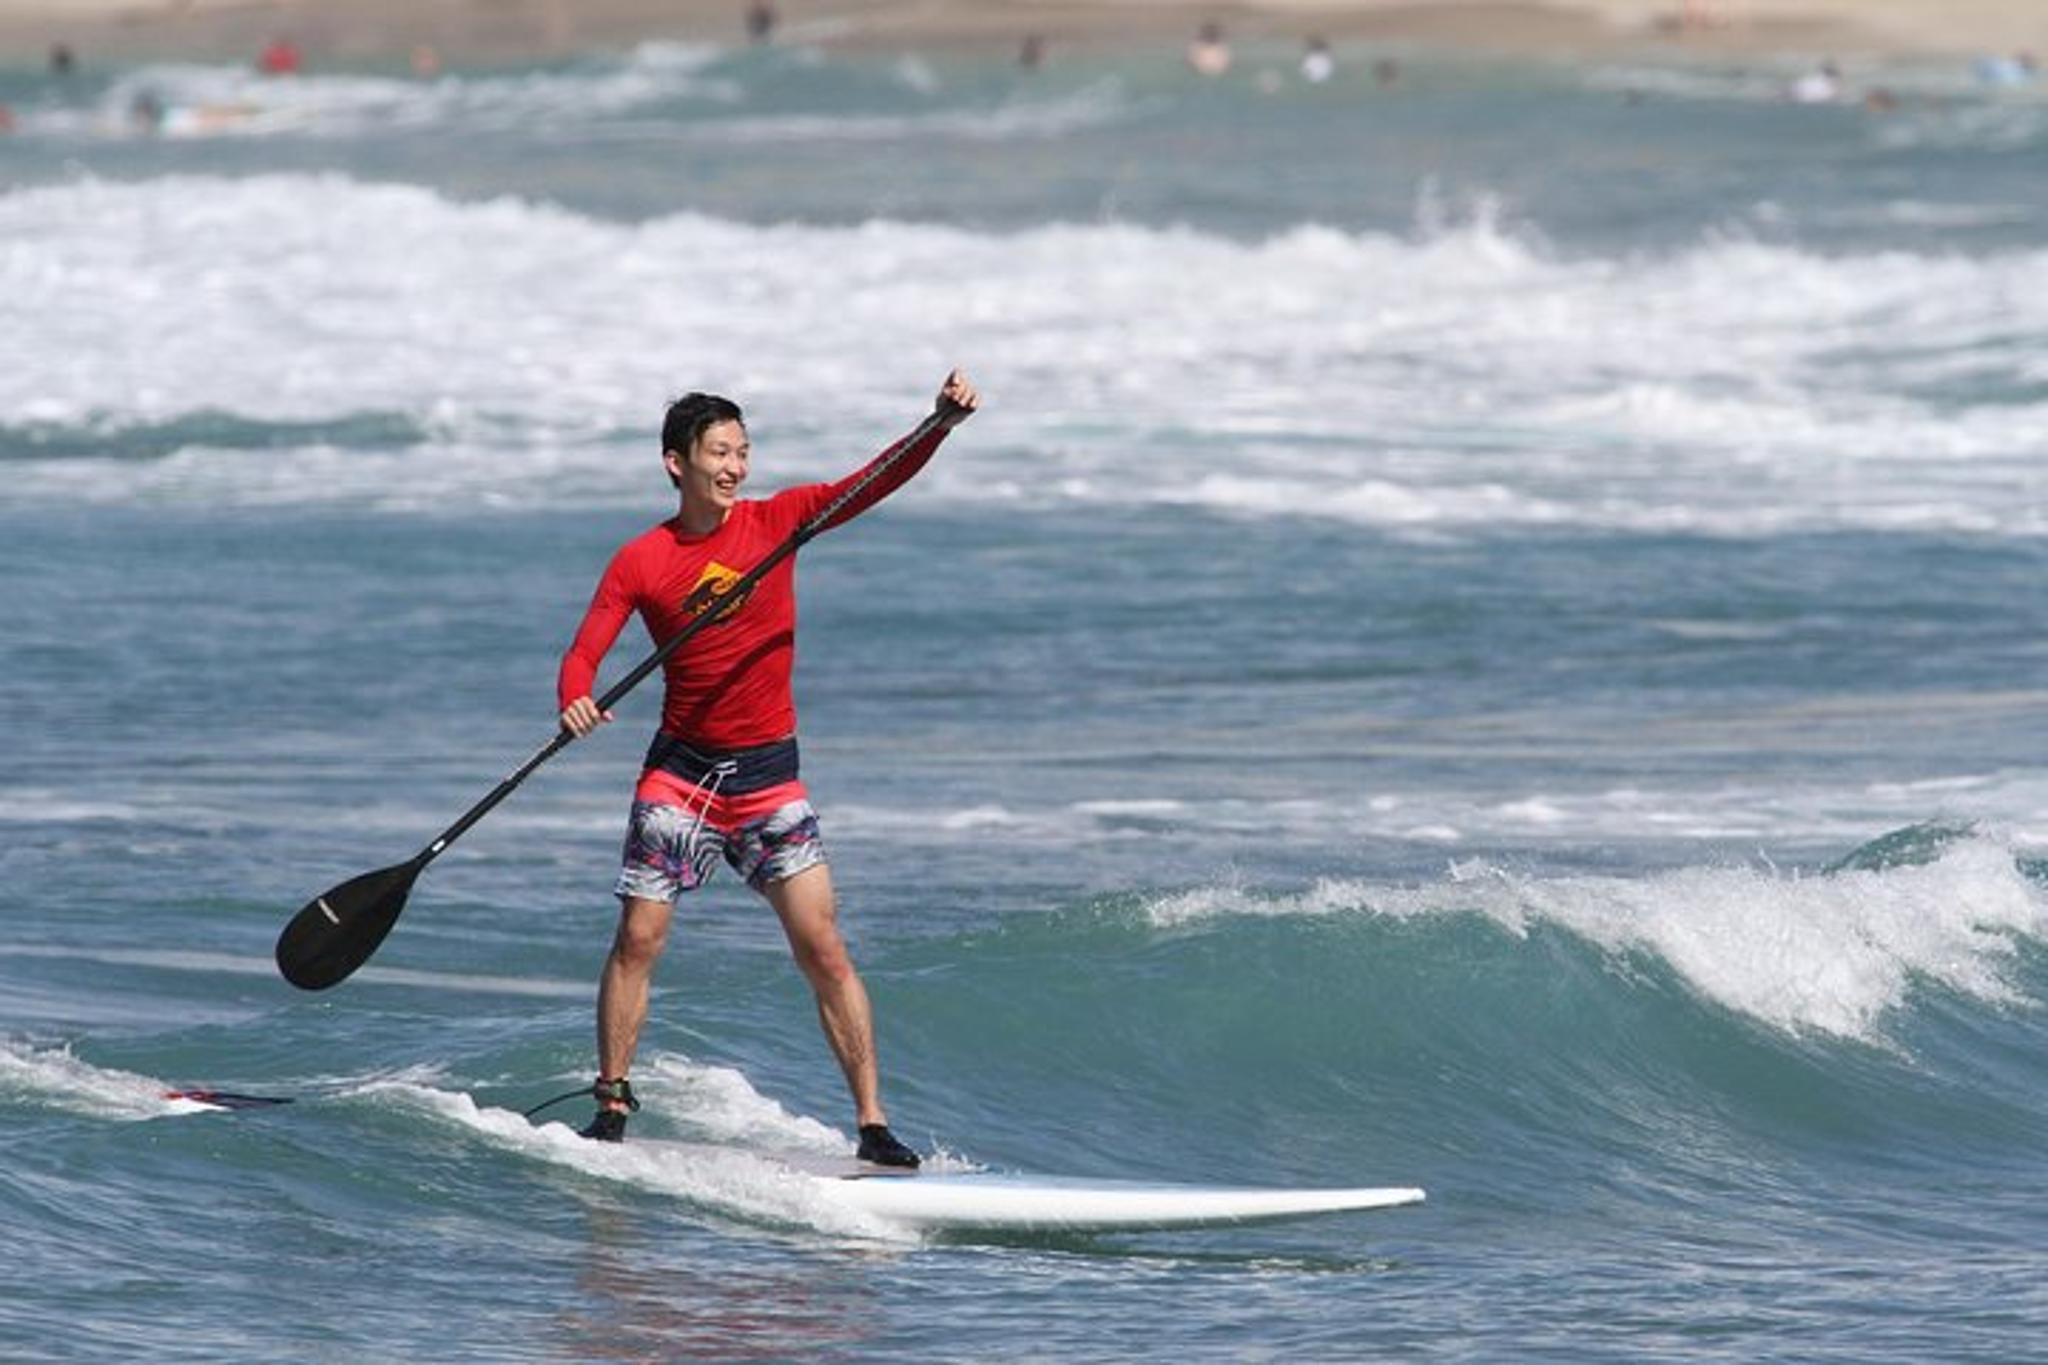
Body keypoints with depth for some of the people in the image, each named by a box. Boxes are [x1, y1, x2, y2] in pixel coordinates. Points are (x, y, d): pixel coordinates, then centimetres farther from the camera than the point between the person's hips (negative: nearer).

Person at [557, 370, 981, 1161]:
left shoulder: (776, 521, -1)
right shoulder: (640, 562, -4)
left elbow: (874, 485, -8)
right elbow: (583, 656, -8)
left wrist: (942, 423, -23)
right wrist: (576, 703, -31)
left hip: (768, 770, 0)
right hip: (681, 769, 0)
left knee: (823, 951, -6)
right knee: (638, 940, -3)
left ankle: (873, 1125, -4)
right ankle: (612, 1106, 12)